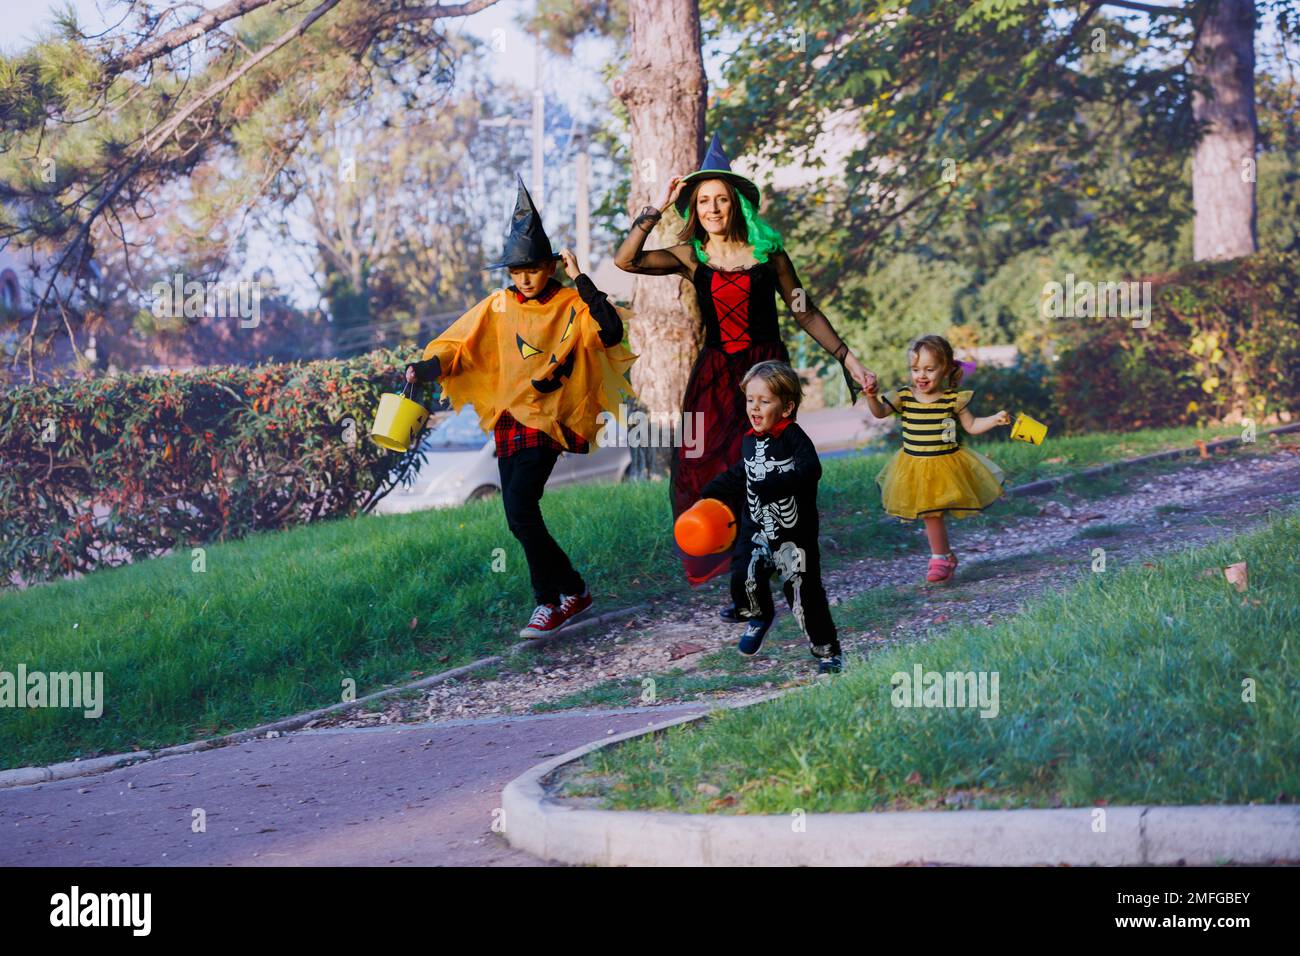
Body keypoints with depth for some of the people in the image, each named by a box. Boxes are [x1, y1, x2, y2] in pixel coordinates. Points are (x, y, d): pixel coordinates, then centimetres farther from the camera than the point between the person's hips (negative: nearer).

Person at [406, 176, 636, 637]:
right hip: (509, 417, 6)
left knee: (520, 505, -19)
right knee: (518, 514, 7)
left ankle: (550, 599, -5)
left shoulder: (571, 305, -4)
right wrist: (422, 369, -14)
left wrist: (580, 280, -19)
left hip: (550, 417, -6)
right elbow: (458, 347, 3)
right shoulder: (498, 307, 7)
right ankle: (573, 590, 22)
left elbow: (611, 332, -21)